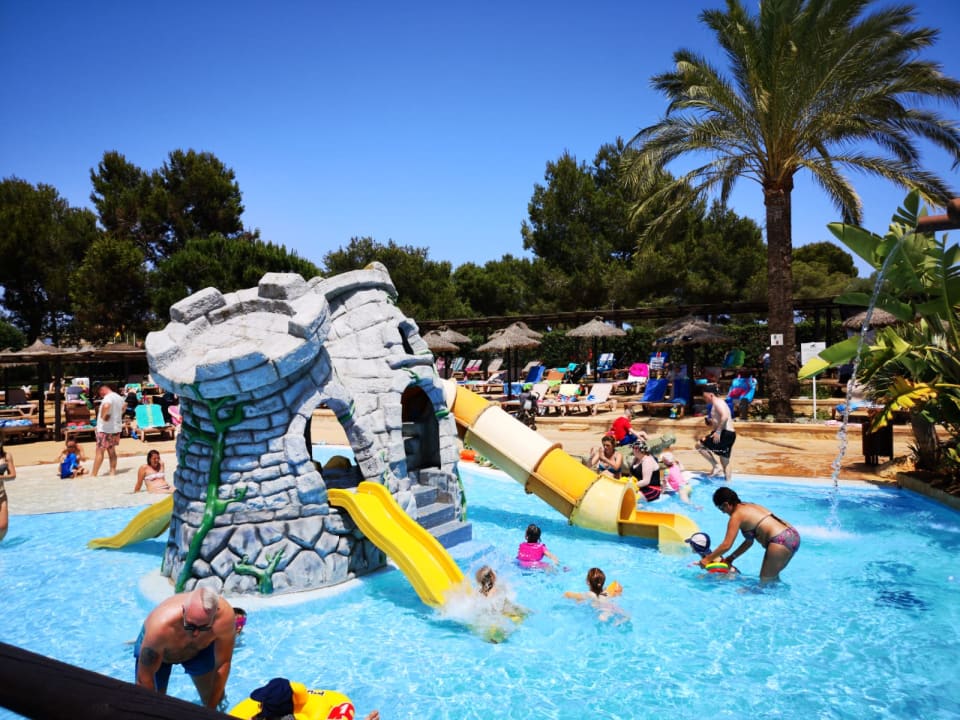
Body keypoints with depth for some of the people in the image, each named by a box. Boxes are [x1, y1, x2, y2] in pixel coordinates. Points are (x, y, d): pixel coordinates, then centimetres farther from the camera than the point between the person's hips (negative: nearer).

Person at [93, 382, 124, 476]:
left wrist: (103, 416, -26)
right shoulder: (119, 398, 12)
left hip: (105, 429, -9)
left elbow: (106, 406, -40)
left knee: (99, 451, -4)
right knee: (111, 450, 16)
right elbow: (122, 409, 32)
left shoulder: (108, 397, -17)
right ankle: (113, 471, 19)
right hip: (116, 428, 9)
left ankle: (93, 475, -1)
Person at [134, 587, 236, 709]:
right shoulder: (162, 625, -44)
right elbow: (145, 676, -31)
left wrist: (211, 709, -18)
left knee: (216, 698, 6)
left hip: (199, 648, 2)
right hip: (156, 648, -2)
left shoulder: (225, 615, -38)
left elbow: (223, 663, -23)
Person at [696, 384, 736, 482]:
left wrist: (718, 432, -28)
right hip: (730, 434, 10)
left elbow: (724, 416, -26)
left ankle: (716, 466, -7)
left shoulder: (717, 402, -9)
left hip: (725, 433, -10)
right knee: (725, 461, 15)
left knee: (700, 445, -7)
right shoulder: (718, 403, 21)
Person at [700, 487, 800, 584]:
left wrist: (707, 559, 2)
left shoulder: (736, 516, -6)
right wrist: (731, 557, 24)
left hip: (780, 541, -9)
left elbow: (726, 545, -8)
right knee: (772, 576, 24)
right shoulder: (749, 507, 20)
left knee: (765, 580, 3)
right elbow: (749, 541, 23)